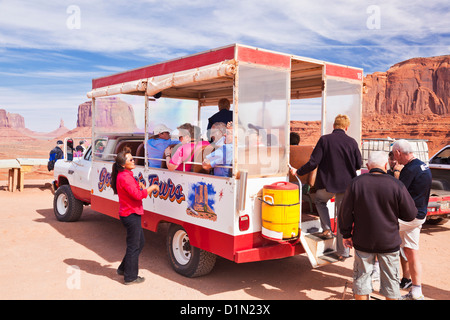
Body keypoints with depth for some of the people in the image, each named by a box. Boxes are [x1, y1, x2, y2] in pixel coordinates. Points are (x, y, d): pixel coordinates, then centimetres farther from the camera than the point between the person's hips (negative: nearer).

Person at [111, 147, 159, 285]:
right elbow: (138, 195, -26)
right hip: (131, 215, -11)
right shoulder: (124, 177, -20)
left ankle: (123, 268, 31)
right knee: (134, 246, 1)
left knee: (140, 242, 21)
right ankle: (130, 277, 13)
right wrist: (151, 187, -14)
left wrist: (139, 185, 6)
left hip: (130, 214, 11)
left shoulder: (125, 175, 13)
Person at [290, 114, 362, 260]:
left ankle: (327, 229, 17)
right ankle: (343, 252, 15)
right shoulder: (352, 142, -3)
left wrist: (298, 172, 2)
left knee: (319, 201, 30)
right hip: (346, 185, 2)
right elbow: (358, 164, 3)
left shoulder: (324, 140, -9)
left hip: (327, 183, -2)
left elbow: (313, 162, -11)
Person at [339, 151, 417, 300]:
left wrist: (346, 234, 7)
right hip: (389, 243, 0)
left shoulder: (356, 183, -8)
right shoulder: (396, 185, -13)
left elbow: (345, 213, -4)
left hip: (363, 242, 1)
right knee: (390, 279, 15)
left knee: (362, 277, 13)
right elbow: (410, 215, -5)